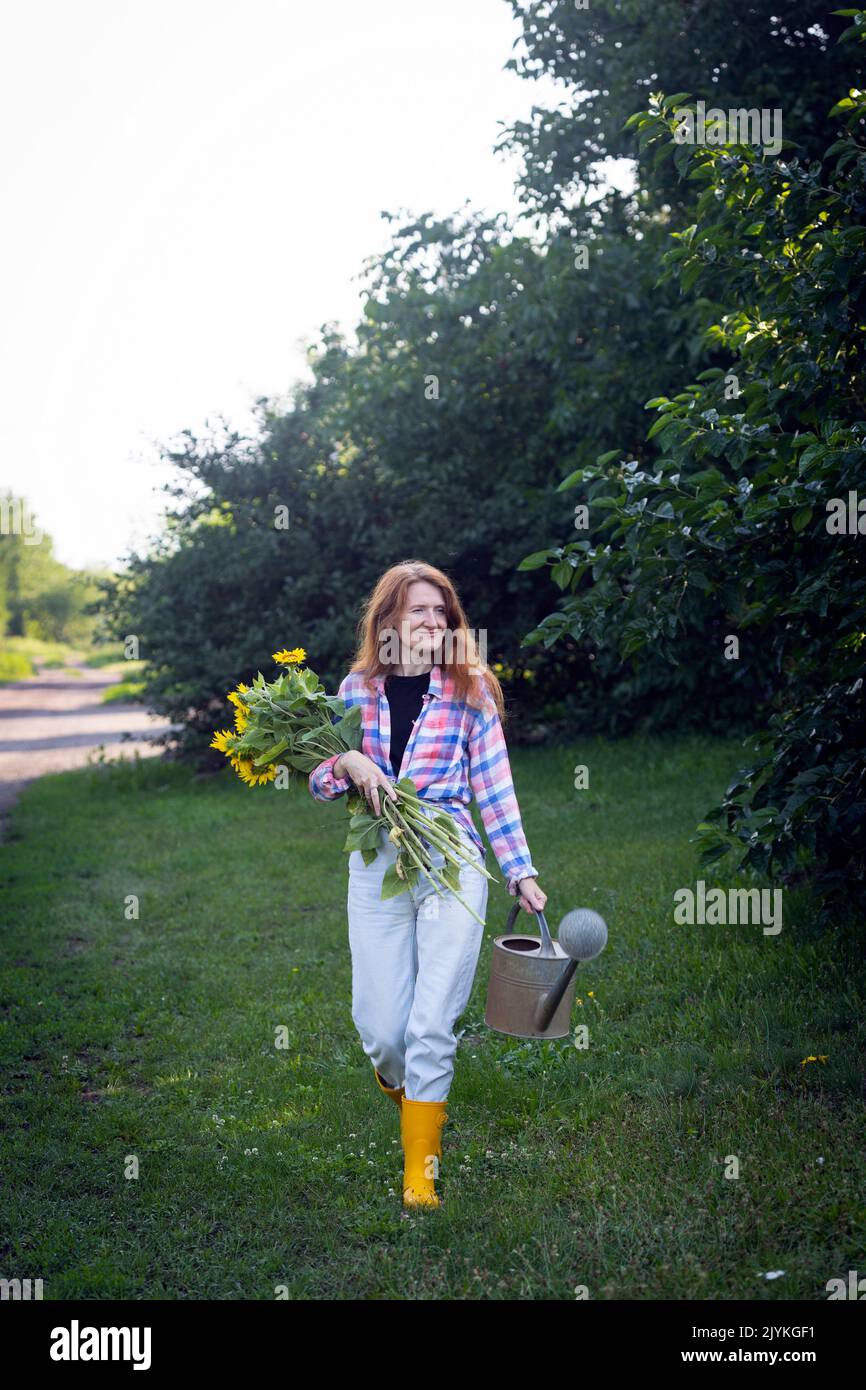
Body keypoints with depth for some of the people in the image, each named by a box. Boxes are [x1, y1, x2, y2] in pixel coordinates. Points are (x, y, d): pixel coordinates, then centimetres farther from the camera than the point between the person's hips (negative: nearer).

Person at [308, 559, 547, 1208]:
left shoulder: (470, 688, 4)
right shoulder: (357, 688, 9)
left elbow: (494, 787, 5)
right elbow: (320, 781, 13)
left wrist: (522, 872, 1)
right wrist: (347, 763, -10)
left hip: (452, 860, -2)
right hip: (376, 863, 2)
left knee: (432, 1024, -6)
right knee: (381, 1027, 1)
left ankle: (421, 1168, 8)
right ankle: (409, 1094, 37)